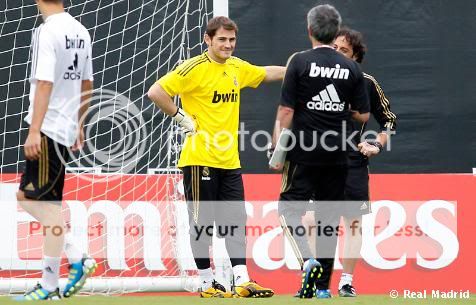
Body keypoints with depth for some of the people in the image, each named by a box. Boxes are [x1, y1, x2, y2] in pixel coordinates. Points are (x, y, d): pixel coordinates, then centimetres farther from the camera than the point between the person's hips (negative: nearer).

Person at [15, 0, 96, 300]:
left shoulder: (48, 31, -14)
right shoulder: (80, 31, 11)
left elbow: (45, 83, -22)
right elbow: (86, 85, 19)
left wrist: (34, 131, -24)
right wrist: (78, 124, 28)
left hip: (48, 129, -8)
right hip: (67, 127, 8)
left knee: (49, 206, -3)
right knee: (26, 198, 16)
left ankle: (49, 287, 2)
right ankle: (78, 258, 13)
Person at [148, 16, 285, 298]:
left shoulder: (237, 68, 10)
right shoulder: (195, 68, -12)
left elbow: (268, 73, 29)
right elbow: (156, 92, -17)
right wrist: (182, 118, -14)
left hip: (230, 160, 7)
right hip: (200, 158, -7)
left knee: (236, 220, 3)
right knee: (202, 221, 0)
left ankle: (242, 282, 3)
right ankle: (207, 283, 7)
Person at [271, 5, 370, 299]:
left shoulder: (300, 62, -6)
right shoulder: (352, 68, 4)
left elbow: (286, 111, -8)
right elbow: (363, 115, 6)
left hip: (304, 154, -4)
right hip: (337, 156, 4)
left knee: (290, 208, 2)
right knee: (329, 217, 9)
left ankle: (308, 261, -23)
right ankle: (322, 285, 10)